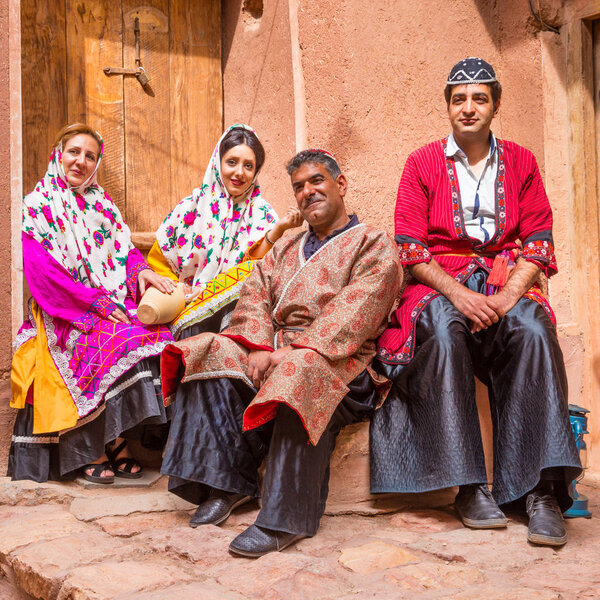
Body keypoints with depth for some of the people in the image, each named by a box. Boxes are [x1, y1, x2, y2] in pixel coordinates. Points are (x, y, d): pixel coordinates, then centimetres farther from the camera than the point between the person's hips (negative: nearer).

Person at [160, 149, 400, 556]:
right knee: (205, 355, -16)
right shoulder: (286, 249, 27)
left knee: (300, 374, -39)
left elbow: (354, 312, -10)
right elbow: (254, 299, 12)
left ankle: (285, 518, -35)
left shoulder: (374, 245, 7)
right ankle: (224, 483, -16)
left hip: (339, 357, -6)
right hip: (275, 350, 6)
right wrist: (258, 349, -10)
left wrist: (296, 351, -21)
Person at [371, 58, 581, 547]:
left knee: (534, 330, -33)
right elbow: (410, 249, -1)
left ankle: (543, 489, -33)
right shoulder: (423, 163, 8)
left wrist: (508, 296, -15)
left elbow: (538, 243, 5)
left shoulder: (520, 162, 13)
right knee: (441, 331, -36)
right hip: (441, 284, -1)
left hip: (507, 281, 1)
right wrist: (458, 294, -18)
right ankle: (469, 485, -31)